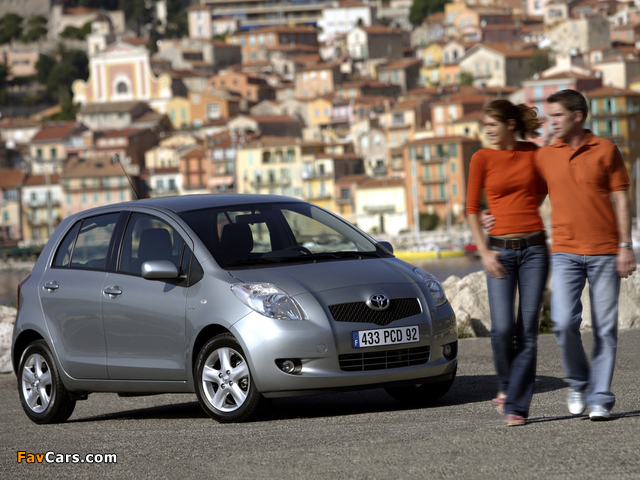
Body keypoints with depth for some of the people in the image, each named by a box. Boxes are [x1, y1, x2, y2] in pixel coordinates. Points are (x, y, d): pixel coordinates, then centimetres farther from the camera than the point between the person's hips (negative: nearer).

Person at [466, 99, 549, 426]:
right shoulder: (482, 158, 2)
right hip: (500, 251, -1)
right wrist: (484, 252, -7)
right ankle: (507, 385, 18)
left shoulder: (533, 153, 6)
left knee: (527, 330, -3)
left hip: (534, 248, 1)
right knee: (502, 329, -10)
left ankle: (517, 406, 1)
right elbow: (471, 209, 2)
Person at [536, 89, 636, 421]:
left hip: (604, 252, -1)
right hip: (565, 252, 1)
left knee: (605, 328, 0)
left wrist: (625, 246, -4)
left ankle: (600, 398, 7)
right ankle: (577, 382, 9)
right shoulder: (544, 156, 9)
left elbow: (621, 199, 2)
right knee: (564, 322, -14)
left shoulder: (605, 150, 2)